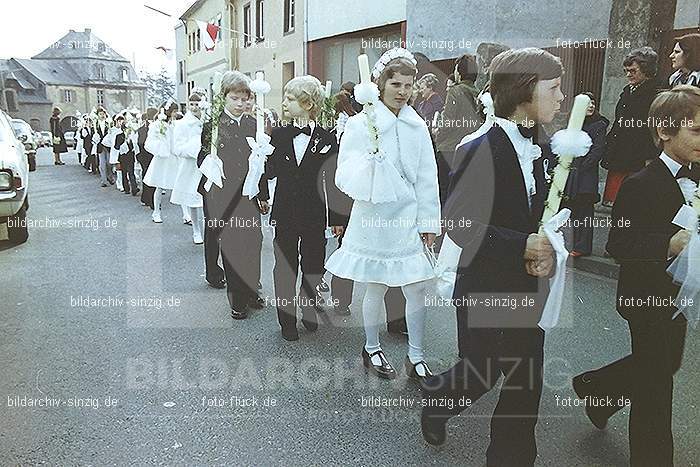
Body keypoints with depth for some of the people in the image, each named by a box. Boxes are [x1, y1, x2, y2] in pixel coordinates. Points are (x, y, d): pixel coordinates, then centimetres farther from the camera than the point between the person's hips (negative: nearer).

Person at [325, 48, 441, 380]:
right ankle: (372, 349, 32)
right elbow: (345, 176, -10)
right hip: (374, 218, -3)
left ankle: (416, 357, 22)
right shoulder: (360, 124, -6)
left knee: (417, 290, 5)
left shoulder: (418, 126, 5)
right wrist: (370, 159, -29)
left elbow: (427, 178, 7)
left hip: (408, 218, 3)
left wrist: (428, 222, 4)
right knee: (377, 289, 9)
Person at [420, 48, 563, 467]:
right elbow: (458, 224, -19)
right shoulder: (480, 151, -17)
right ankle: (436, 398, 42)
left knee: (526, 383, 12)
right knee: (480, 374, 10)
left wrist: (544, 253, -9)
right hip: (484, 288, -6)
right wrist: (522, 246, -23)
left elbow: (536, 219, 12)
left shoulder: (536, 153, 6)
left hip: (529, 288, 7)